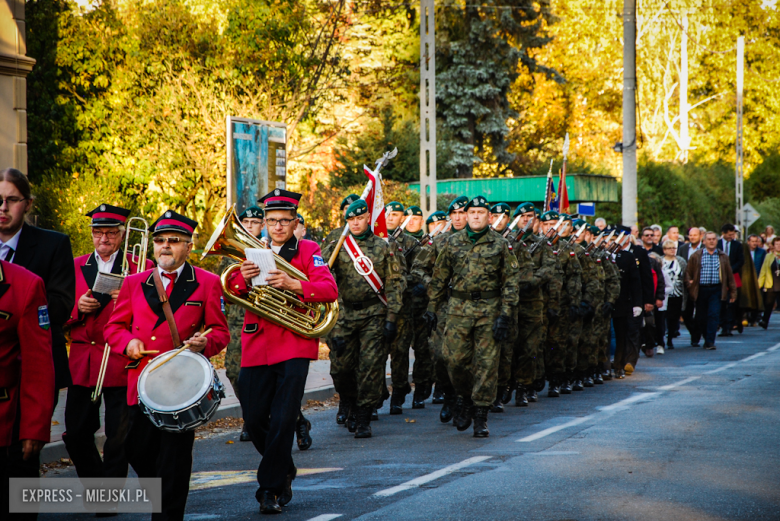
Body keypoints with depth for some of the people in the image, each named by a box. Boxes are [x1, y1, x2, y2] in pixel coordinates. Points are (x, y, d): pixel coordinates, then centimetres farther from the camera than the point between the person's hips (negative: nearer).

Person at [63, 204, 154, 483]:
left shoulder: (142, 268, 4)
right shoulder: (76, 266, 14)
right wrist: (77, 308, -7)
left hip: (121, 363, -3)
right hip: (81, 363, 3)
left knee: (118, 439, -4)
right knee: (76, 435, 3)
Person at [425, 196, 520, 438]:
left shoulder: (500, 244, 3)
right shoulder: (453, 242, 8)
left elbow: (510, 280, 1)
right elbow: (439, 277, 13)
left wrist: (506, 313, -6)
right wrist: (432, 307, 9)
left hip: (489, 309, -1)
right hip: (458, 308, 2)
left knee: (486, 363, -2)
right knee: (455, 358, -4)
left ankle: (480, 416, 4)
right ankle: (465, 400, 22)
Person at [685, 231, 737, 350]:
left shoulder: (723, 257, 9)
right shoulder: (696, 256, 6)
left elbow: (729, 275, 11)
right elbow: (688, 272, 8)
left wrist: (733, 292, 10)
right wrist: (690, 285, -4)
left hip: (716, 290, -1)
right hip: (701, 290, 1)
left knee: (714, 315, -12)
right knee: (701, 317, 5)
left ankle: (710, 341, -11)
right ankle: (706, 338, 24)